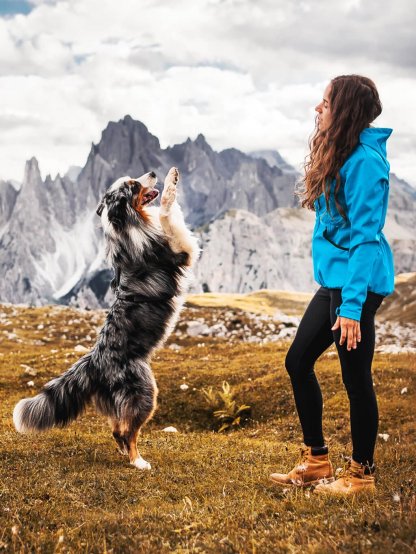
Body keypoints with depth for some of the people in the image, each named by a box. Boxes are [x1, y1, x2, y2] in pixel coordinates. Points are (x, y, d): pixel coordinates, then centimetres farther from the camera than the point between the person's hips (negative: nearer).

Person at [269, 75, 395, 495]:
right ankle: (316, 462, 26)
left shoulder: (365, 161, -17)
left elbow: (365, 236, -20)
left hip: (358, 283, -10)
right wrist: (339, 295, 19)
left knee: (355, 378, 2)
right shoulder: (338, 154, 12)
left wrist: (352, 306, -21)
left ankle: (361, 474, 21)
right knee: (298, 362, 13)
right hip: (333, 279, 10)